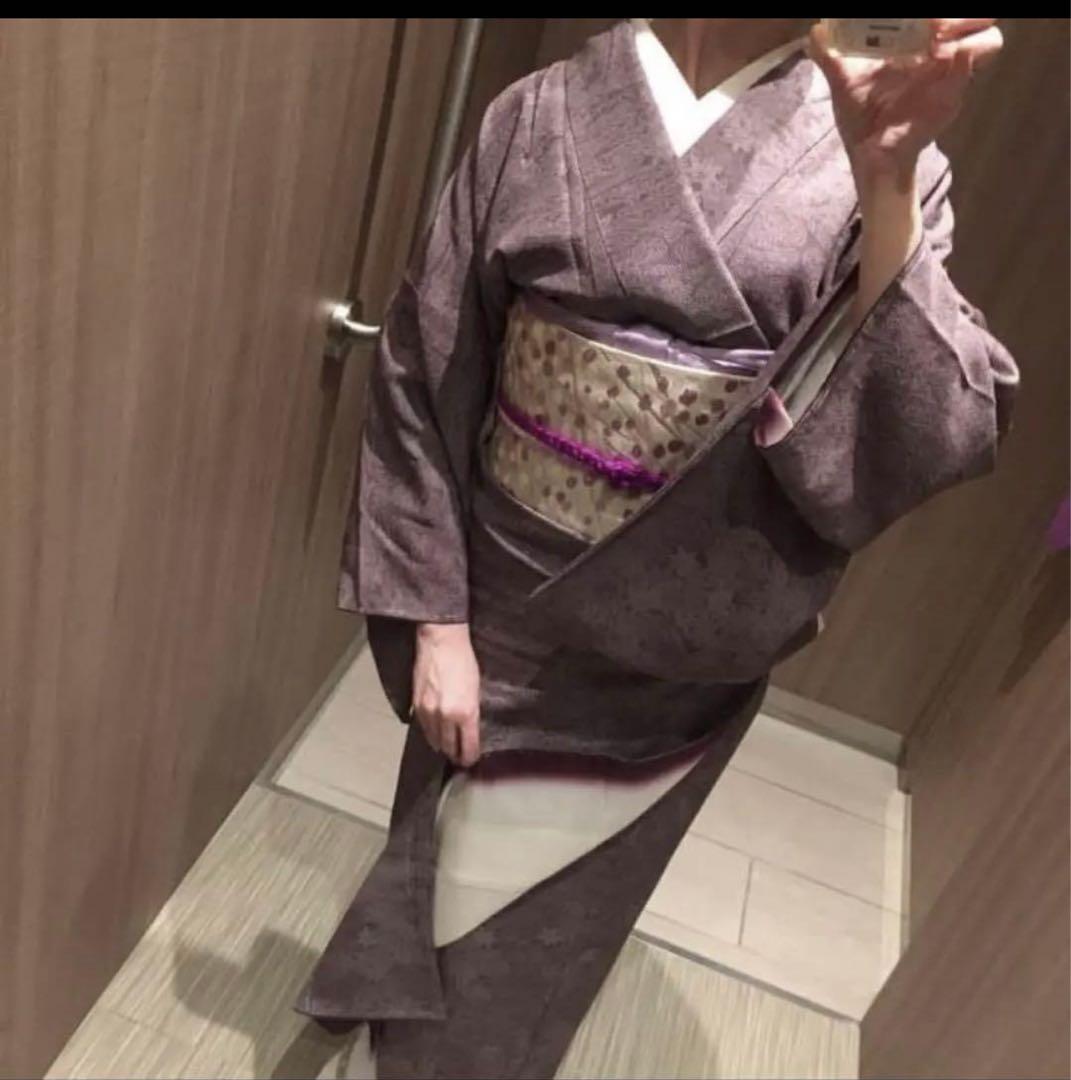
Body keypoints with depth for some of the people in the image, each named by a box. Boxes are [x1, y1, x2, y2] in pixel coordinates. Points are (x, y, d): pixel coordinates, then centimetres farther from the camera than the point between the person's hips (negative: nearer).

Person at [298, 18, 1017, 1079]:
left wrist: (887, 187, -30)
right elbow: (425, 372, -5)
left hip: (678, 648, 0)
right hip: (507, 605, 1)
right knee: (448, 862, 23)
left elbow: (921, 435, -17)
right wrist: (435, 614, -7)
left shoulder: (871, 155, -7)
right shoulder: (541, 116, -6)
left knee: (540, 921, 18)